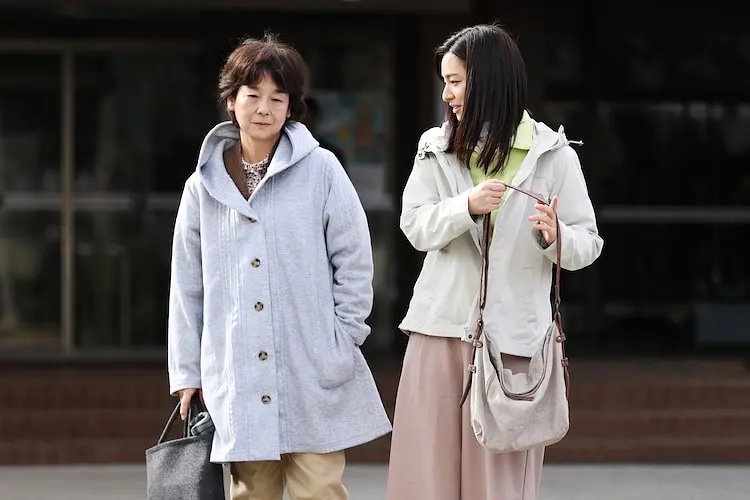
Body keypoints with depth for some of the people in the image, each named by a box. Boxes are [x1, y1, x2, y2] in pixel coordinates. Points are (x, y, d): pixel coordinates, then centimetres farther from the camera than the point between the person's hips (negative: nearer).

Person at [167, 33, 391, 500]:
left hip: (312, 376, -2)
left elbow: (354, 262, 2)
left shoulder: (320, 171, 1)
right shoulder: (204, 186, 9)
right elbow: (188, 286, 13)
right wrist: (188, 373, 11)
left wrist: (341, 347, -2)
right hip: (238, 383, 2)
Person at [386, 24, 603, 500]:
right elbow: (416, 227, -1)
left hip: (512, 334, -3)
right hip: (441, 329, 3)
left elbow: (588, 243, 2)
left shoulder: (552, 153, 1)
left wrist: (555, 237, -20)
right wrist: (467, 207, -19)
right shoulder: (436, 147, 9)